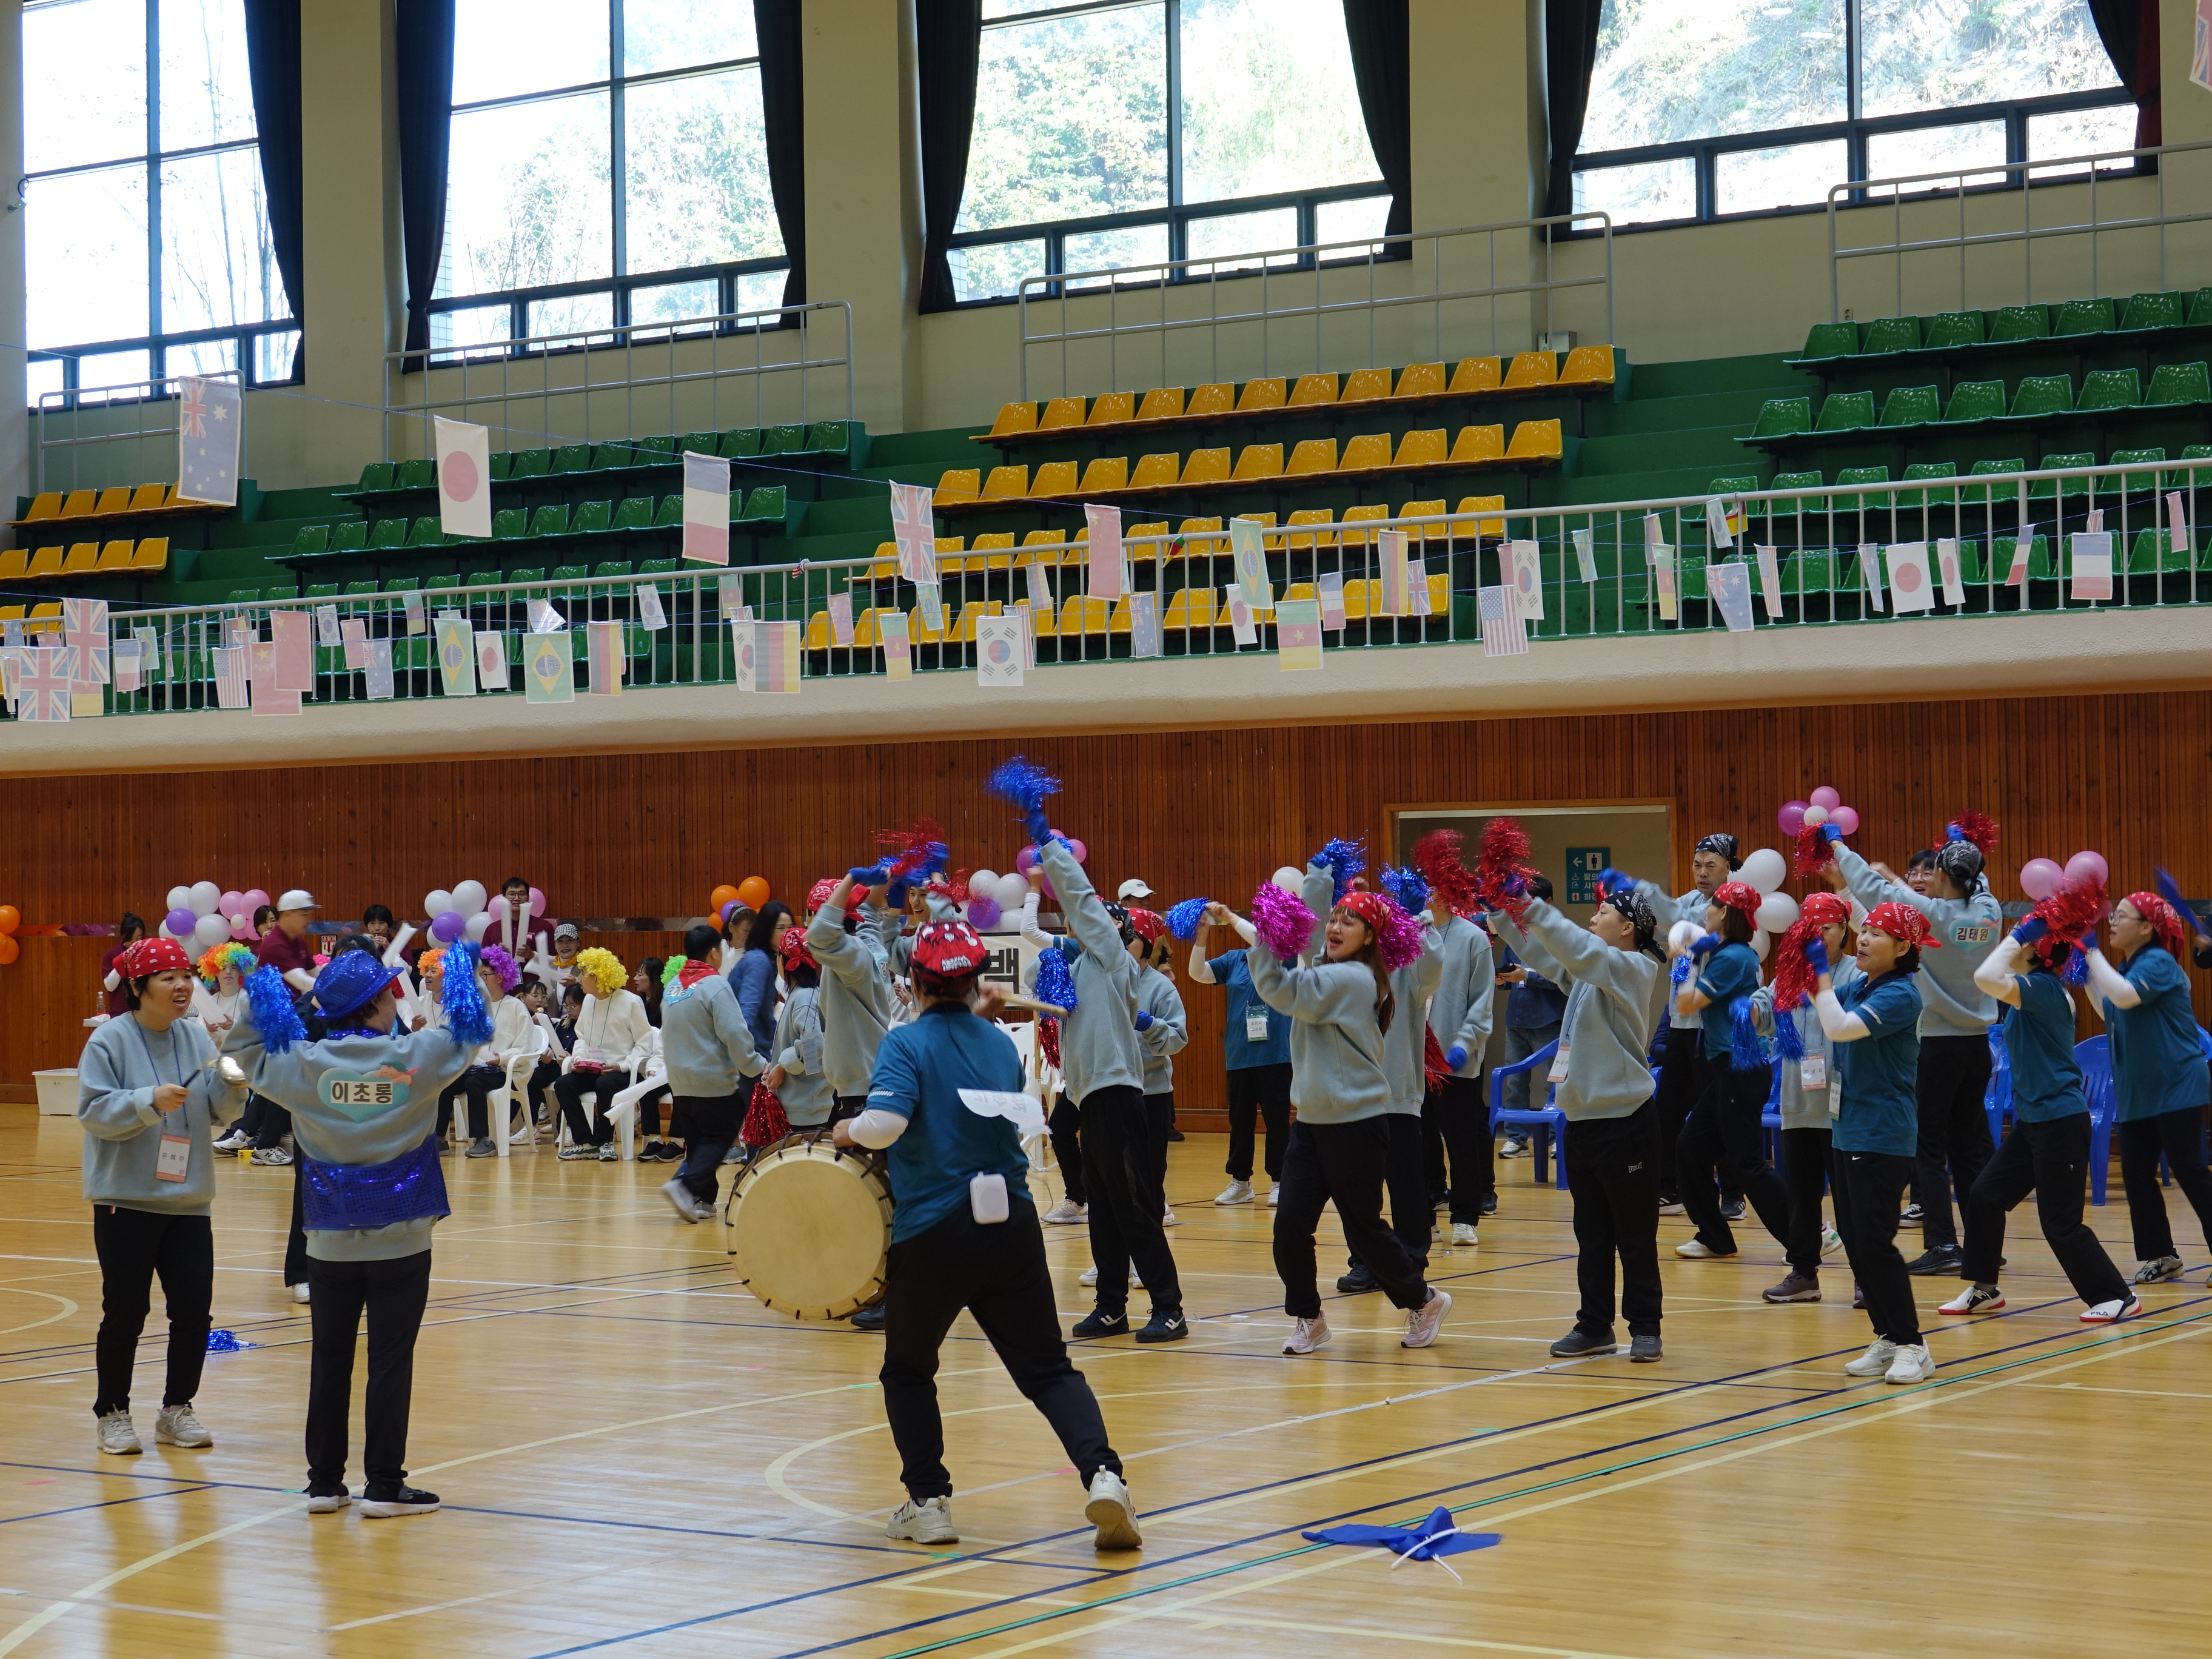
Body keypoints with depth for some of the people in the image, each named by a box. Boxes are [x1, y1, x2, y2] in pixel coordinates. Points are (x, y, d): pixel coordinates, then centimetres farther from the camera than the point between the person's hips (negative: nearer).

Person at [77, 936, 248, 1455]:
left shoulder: (198, 1037, 4)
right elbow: (93, 1110, -14)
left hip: (189, 1200, 4)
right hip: (126, 1201, -4)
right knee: (125, 1313, 1)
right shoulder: (111, 1039, -8)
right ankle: (112, 1415, 15)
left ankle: (177, 1410, 19)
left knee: (194, 1310, 3)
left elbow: (220, 1110, 2)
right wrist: (150, 1101, -26)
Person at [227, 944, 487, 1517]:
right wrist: (462, 965, 18)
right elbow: (469, 1032, 6)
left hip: (332, 1246, 3)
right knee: (391, 1362, 2)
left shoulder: (304, 1065, -5)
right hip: (400, 1243, -3)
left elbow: (246, 1050, 13)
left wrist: (258, 991, 18)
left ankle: (325, 1482, 15)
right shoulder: (415, 1057, -11)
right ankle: (385, 1485, 4)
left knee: (331, 1361, 11)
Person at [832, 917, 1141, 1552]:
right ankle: (1102, 1474, -16)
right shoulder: (1000, 1044, 10)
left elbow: (886, 1122, -23)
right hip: (1012, 1223, 4)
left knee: (907, 1371, 18)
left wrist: (850, 1129, -2)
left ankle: (928, 1502, 13)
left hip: (932, 1231, -4)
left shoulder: (907, 1043, -7)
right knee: (1046, 1368, 7)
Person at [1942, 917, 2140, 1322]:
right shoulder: (2042, 989, 9)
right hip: (2033, 1120, 10)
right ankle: (1984, 1289, 20)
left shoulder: (2043, 988, -19)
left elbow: (1987, 978, -35)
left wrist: (2017, 936, -23)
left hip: (2061, 1122, -10)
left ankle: (2117, 1296, 5)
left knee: (2061, 1223, -5)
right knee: (1985, 1196, 10)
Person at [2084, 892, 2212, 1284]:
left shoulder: (2159, 963, -14)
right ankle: (2161, 1256, 12)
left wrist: (2092, 953, -23)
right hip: (2136, 1093, 9)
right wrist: (2085, 974, 15)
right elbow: (2109, 1012, 26)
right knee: (2135, 1174, 4)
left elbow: (2125, 996, -31)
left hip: (2176, 1089, -9)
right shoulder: (2125, 967, 12)